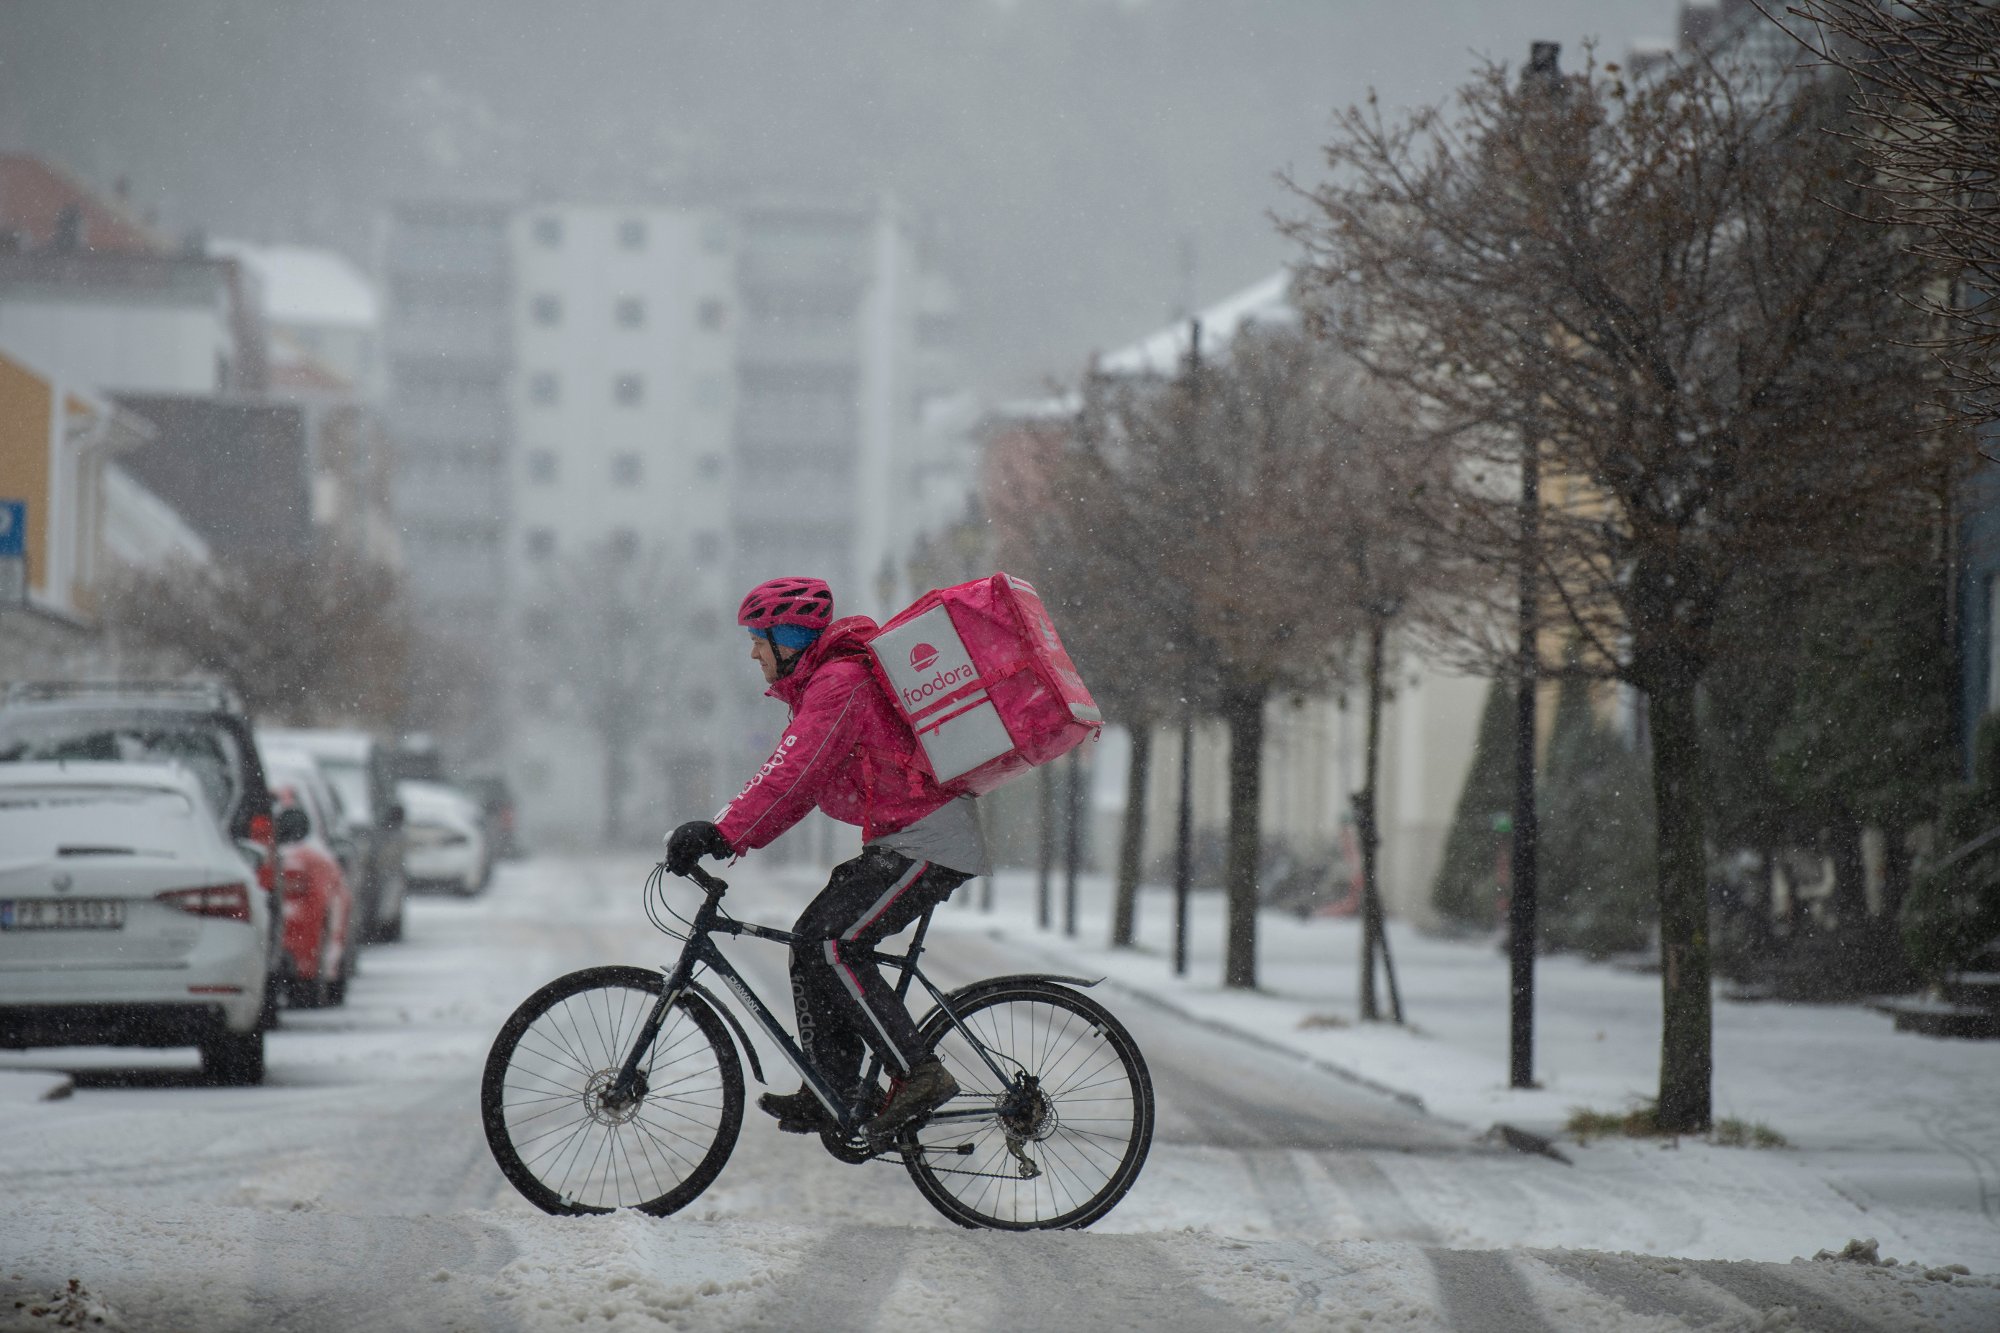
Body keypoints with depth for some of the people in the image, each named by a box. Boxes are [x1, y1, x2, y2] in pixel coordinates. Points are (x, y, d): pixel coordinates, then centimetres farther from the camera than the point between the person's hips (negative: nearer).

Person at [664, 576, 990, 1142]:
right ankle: (832, 1093, 8)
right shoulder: (823, 682, 18)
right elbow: (792, 778, 16)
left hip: (932, 843, -11)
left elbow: (794, 774, -25)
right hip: (902, 841, 11)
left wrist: (723, 832, -27)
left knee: (834, 945, -18)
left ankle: (919, 1075, -17)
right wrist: (722, 833, 5)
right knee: (812, 940, 7)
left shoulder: (840, 682, -15)